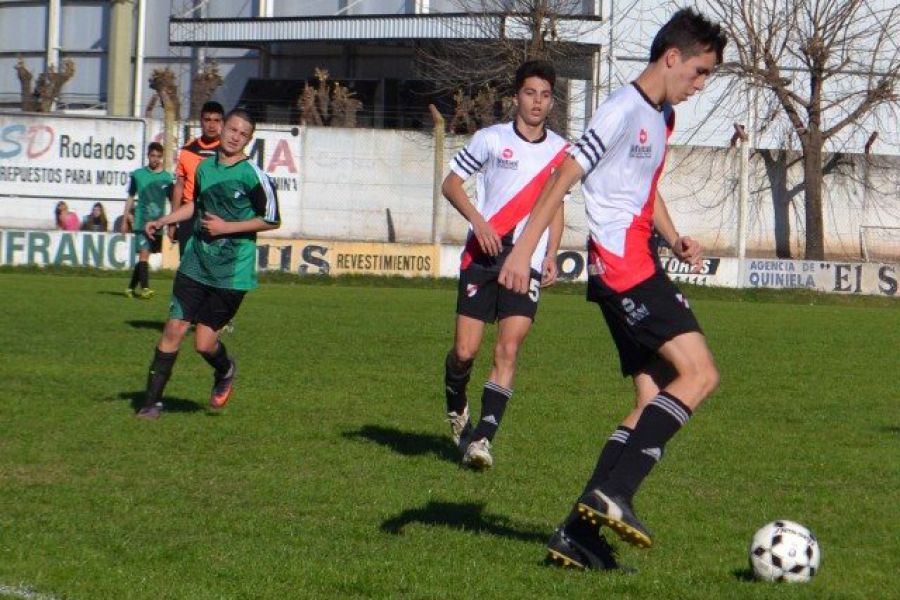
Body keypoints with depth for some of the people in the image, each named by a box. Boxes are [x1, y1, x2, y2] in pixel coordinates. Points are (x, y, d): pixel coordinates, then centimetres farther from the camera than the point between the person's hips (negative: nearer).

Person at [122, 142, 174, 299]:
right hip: (142, 222, -2)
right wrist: (124, 221, 9)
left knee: (144, 256, 8)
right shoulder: (138, 174, 3)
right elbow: (131, 198, 10)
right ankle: (144, 288, -19)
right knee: (144, 254, -14)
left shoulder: (167, 177, 4)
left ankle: (131, 287, 20)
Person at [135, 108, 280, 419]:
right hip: (195, 264, 5)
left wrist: (227, 227, -12)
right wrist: (162, 221, 17)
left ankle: (225, 372, 31)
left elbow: (272, 220, -7)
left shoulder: (252, 175, -10)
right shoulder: (205, 167, 8)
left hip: (232, 273, -5)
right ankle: (152, 401, 4)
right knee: (174, 329, -3)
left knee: (204, 342, -4)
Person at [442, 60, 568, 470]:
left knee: (508, 351, -13)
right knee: (465, 351, -4)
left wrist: (551, 256, 10)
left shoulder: (560, 150, 11)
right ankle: (456, 406, 28)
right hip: (483, 256, -2)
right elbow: (451, 183, 5)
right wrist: (478, 221, -11)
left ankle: (482, 438, -12)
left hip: (528, 264, 2)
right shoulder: (491, 139, 1)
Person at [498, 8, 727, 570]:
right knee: (699, 373, -18)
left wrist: (675, 238, 14)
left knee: (656, 401, 4)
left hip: (639, 265, 10)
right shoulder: (625, 109, -10)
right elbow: (566, 177, -15)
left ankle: (579, 535, 0)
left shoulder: (662, 117, 20)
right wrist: (523, 250, -21)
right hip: (621, 263, -10)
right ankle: (613, 492, -23)